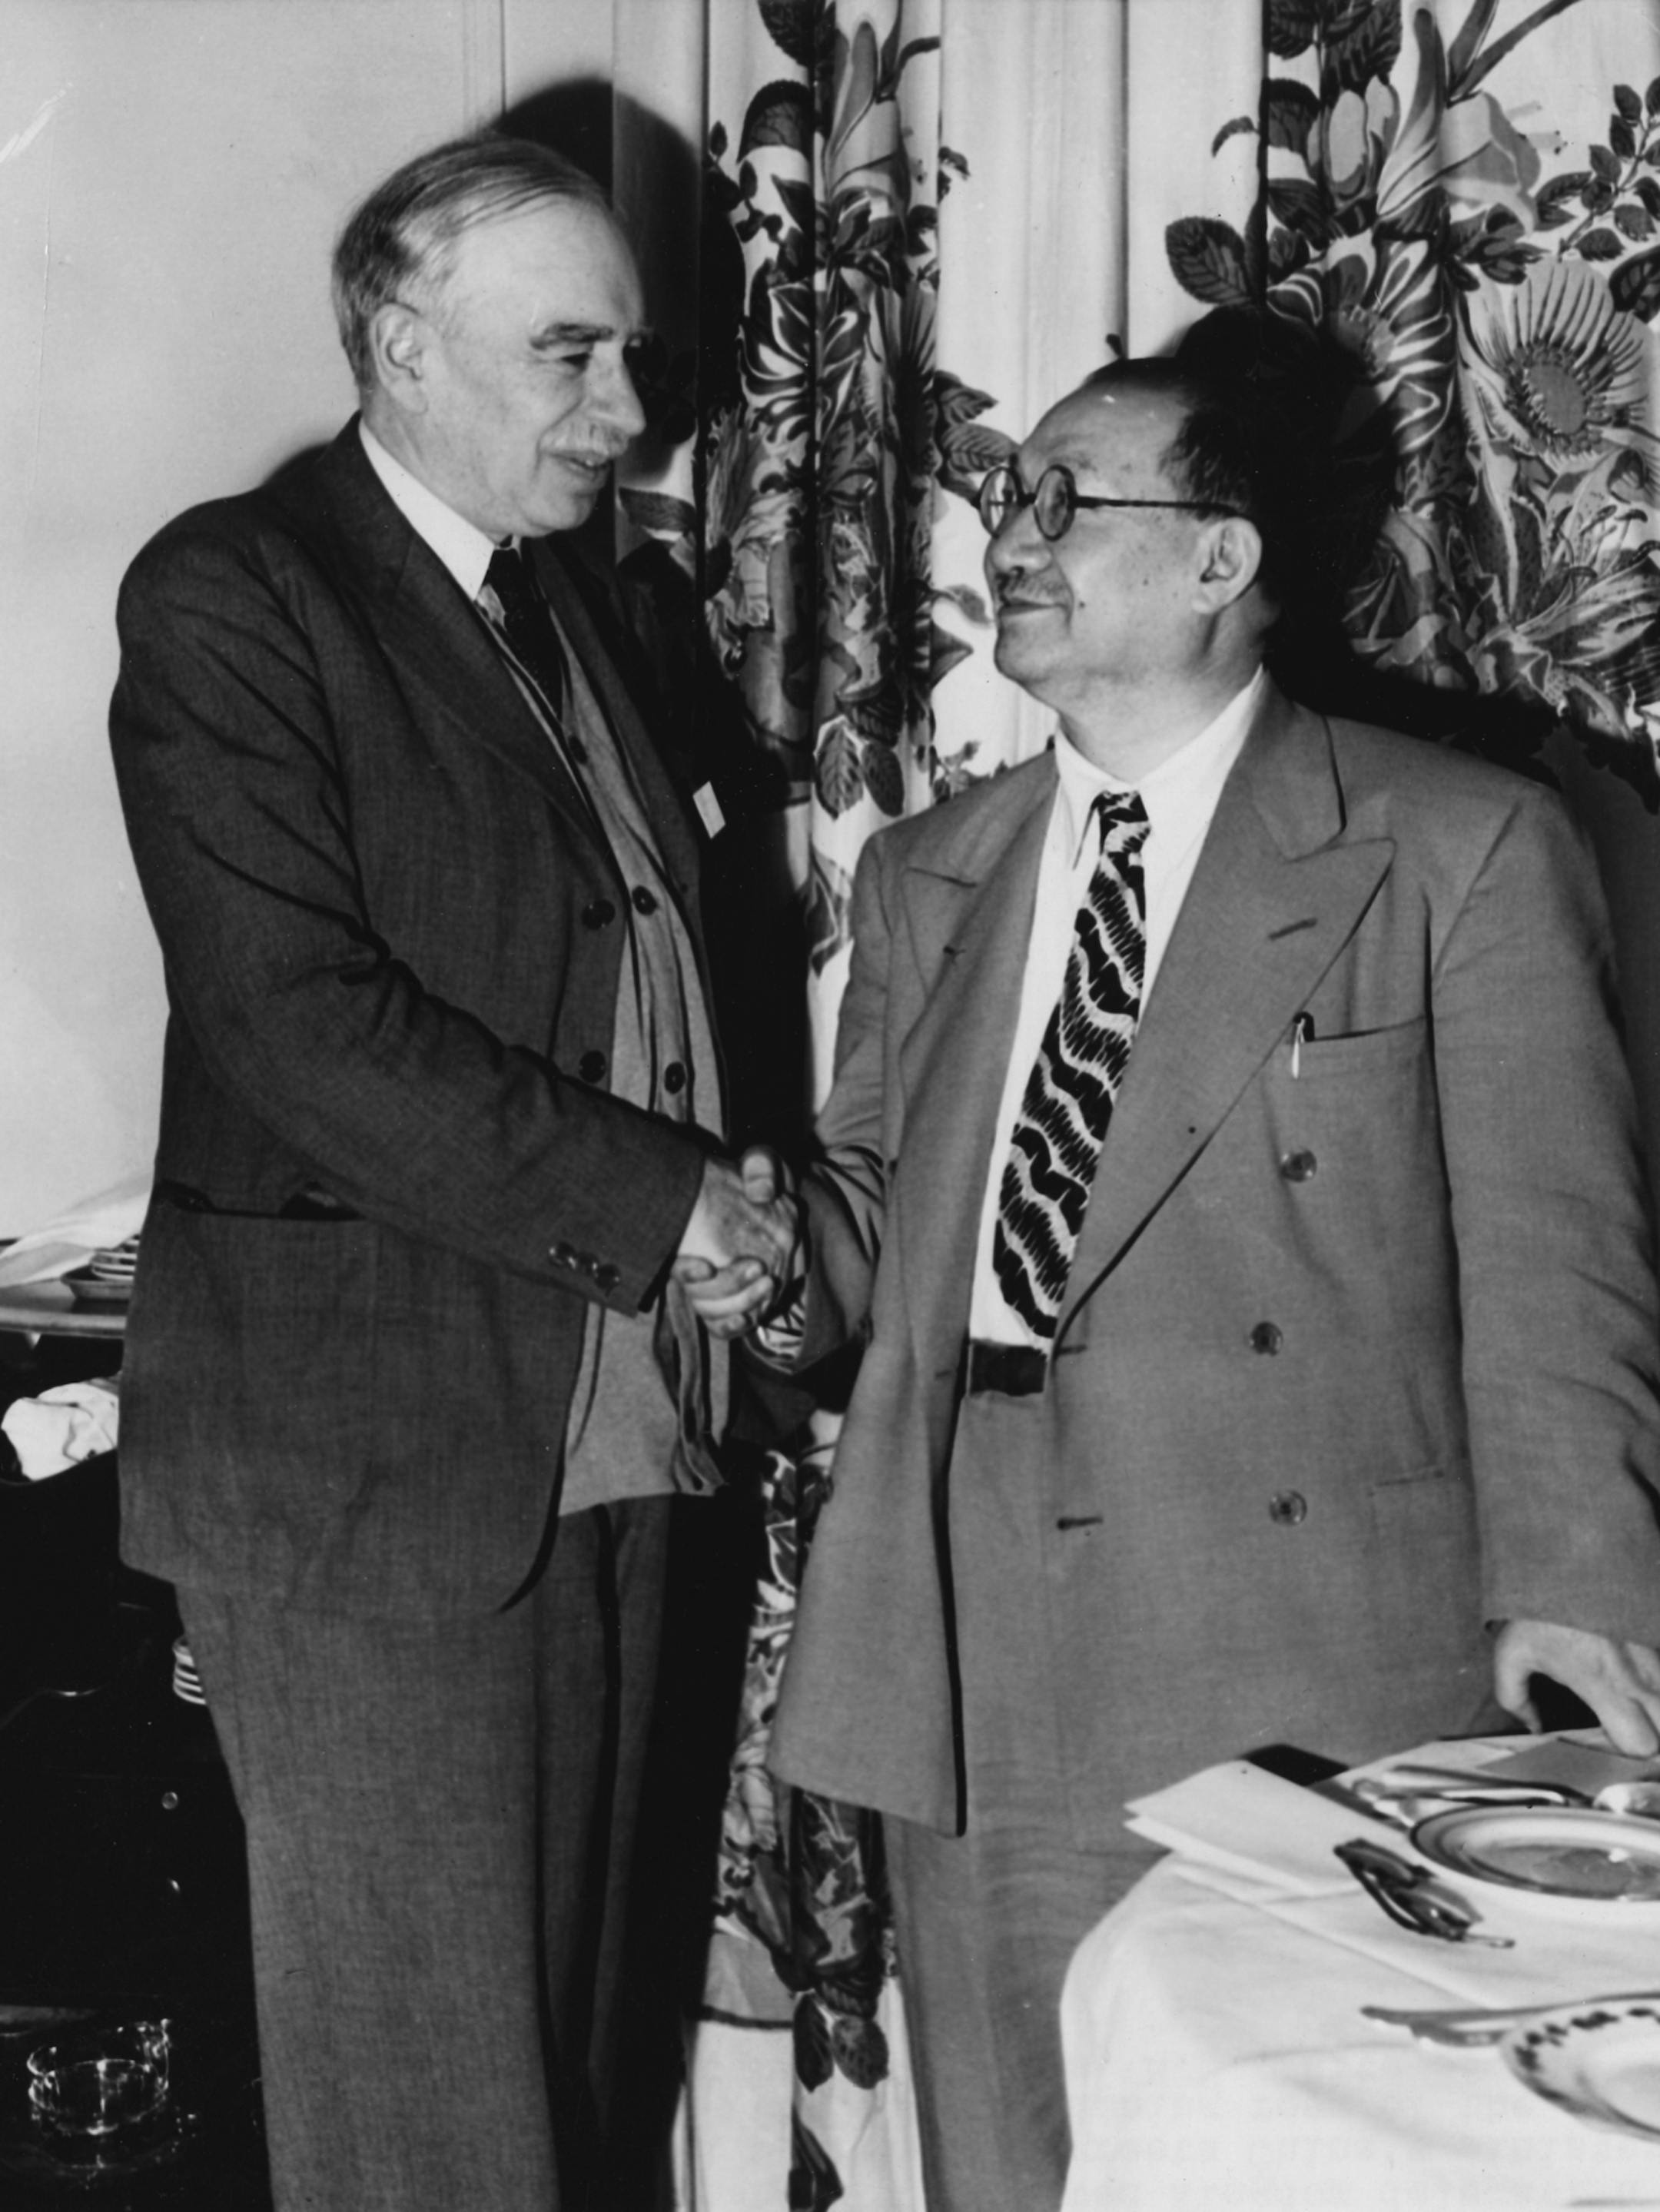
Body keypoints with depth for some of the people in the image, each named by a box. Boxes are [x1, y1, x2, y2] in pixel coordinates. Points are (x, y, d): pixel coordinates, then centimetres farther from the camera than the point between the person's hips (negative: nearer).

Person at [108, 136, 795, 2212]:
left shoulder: (570, 599, 16)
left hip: (602, 1433, 7)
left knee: (558, 2026, 15)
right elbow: (301, 1024, -19)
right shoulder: (229, 597, -9)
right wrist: (652, 1204, -16)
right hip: (367, 1458, -7)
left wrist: (729, 1207, 2)